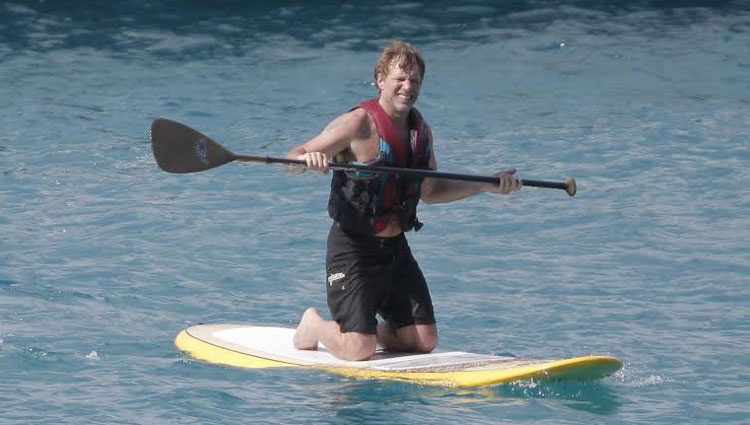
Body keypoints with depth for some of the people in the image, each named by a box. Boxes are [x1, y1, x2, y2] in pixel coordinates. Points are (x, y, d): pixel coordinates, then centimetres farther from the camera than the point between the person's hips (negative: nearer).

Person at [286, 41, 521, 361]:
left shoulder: (420, 129, 7)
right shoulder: (359, 123, -15)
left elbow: (430, 191, 19)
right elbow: (293, 160, -17)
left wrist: (486, 186, 11)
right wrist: (306, 160, -41)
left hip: (396, 250, 7)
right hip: (353, 249, -7)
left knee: (423, 342, 0)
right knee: (359, 351, -13)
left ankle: (376, 330, 29)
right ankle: (314, 325, 19)